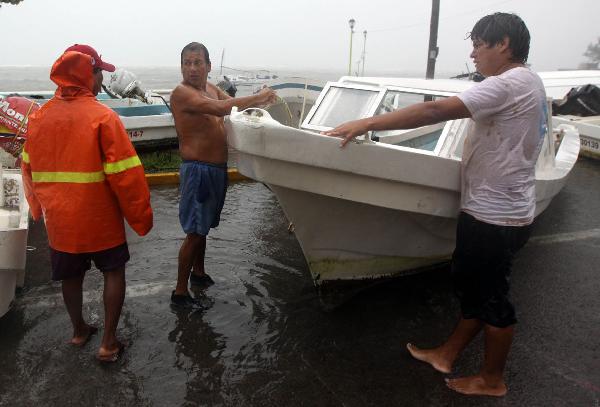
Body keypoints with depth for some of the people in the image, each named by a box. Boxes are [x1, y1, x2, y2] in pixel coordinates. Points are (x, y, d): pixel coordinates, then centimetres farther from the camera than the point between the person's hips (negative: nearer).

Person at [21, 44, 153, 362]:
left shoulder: (39, 117, 0)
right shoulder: (103, 117, -17)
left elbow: (28, 169, 10)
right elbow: (125, 173, -19)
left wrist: (39, 208, 23)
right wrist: (140, 215, -9)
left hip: (58, 218, 5)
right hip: (100, 218, -5)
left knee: (71, 274, 21)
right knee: (114, 271, 13)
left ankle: (79, 330, 40)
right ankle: (108, 342, 15)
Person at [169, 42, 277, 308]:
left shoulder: (211, 88, 11)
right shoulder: (182, 92, -17)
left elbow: (234, 104, 16)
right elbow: (221, 108, -30)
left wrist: (259, 100, -4)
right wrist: (258, 98, -22)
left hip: (218, 168, 8)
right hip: (198, 169, -8)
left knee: (204, 226, 22)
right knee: (194, 233, -4)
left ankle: (198, 273, 40)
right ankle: (179, 293, 9)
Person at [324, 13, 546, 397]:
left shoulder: (509, 84, -20)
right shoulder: (528, 83, 13)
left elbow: (435, 111, -29)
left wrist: (366, 123, -30)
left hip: (495, 215, -10)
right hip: (496, 208, 10)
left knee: (490, 296, 6)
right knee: (473, 287, 18)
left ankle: (492, 379, 26)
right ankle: (447, 354, 34)